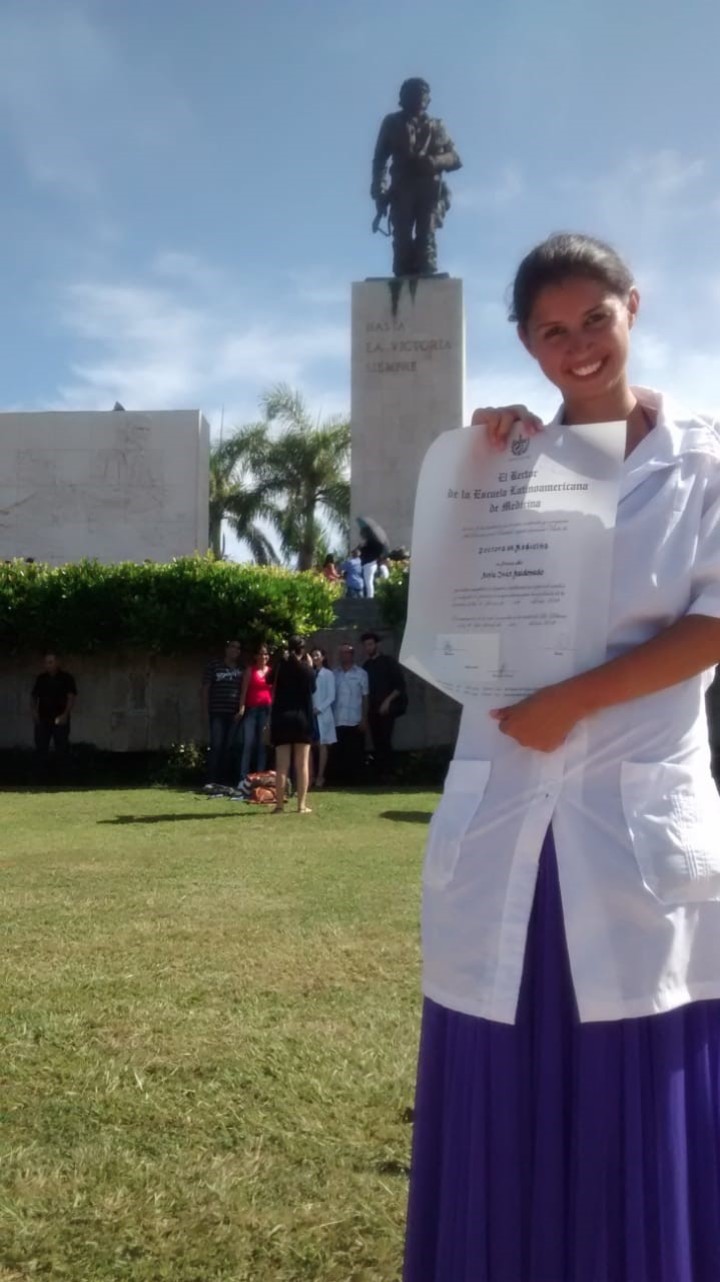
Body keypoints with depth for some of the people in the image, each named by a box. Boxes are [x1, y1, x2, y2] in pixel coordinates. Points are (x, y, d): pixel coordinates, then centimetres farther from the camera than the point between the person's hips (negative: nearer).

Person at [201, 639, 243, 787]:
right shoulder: (214, 665, 6)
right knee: (216, 746, -8)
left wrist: (242, 710, 3)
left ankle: (224, 780, 7)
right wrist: (206, 711, 1)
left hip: (235, 714, 3)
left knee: (230, 747, 2)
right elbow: (206, 689, 5)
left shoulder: (241, 669, 14)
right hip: (218, 713, -3)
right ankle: (211, 780, -7)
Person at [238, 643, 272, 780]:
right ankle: (243, 778, -6)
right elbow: (244, 690, 0)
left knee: (262, 745, 4)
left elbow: (274, 691, 12)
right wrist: (241, 707, -13)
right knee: (248, 744, -6)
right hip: (251, 710, -2)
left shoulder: (271, 671, 12)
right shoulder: (250, 670, 6)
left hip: (266, 710, 2)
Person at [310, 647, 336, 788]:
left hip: (322, 714, -3)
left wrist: (319, 709, -11)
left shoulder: (328, 674, 0)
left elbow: (331, 696, -4)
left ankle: (320, 777, 1)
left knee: (322, 745, -1)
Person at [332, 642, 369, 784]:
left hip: (355, 721, -2)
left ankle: (355, 781, 8)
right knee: (340, 753, 3)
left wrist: (364, 720, -4)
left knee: (356, 753, 1)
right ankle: (341, 781, 9)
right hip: (338, 722, 2)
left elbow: (365, 698, 2)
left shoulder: (361, 674, 4)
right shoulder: (334, 674, 10)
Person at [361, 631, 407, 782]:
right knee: (376, 742, 3)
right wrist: (367, 708, 7)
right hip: (373, 709, 5)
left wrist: (388, 701, -14)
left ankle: (387, 773, -9)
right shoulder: (366, 665, 14)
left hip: (386, 708, -5)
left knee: (384, 741, -11)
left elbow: (400, 685, -6)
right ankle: (379, 773, 6)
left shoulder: (388, 661, -1)